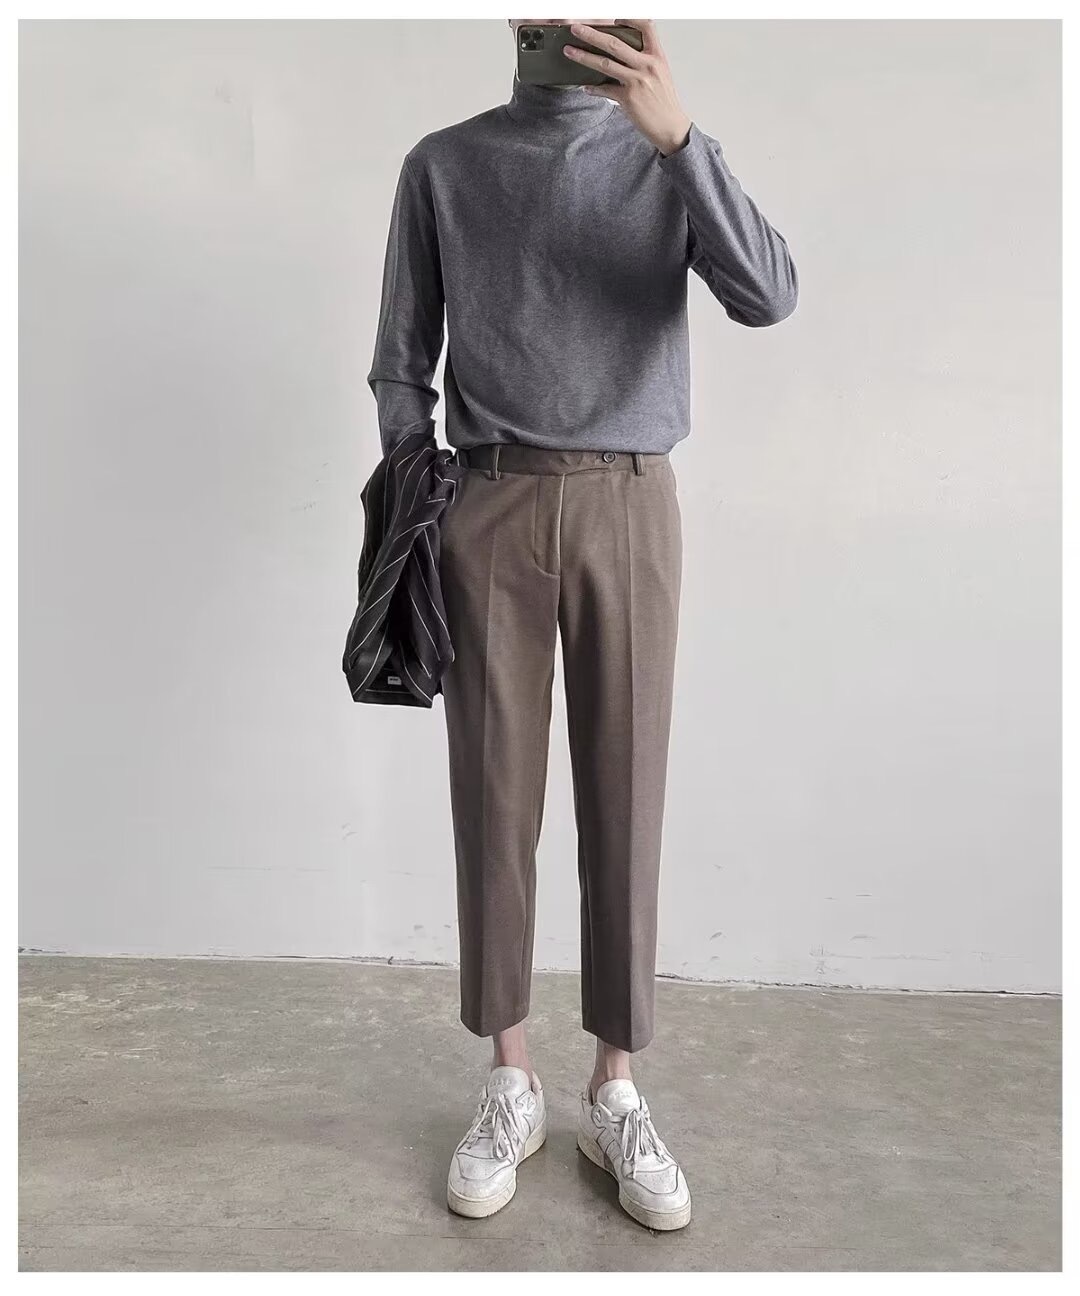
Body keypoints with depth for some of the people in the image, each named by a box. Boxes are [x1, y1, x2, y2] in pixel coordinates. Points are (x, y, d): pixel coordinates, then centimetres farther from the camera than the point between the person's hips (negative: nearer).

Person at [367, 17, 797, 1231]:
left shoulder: (668, 160, 10)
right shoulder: (443, 165, 11)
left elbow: (769, 296, -7)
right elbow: (401, 364, 9)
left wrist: (679, 135, -18)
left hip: (628, 509, 0)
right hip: (489, 510, 0)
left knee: (624, 801, 2)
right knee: (495, 800, 3)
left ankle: (615, 1090, 17)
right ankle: (510, 1082, 18)